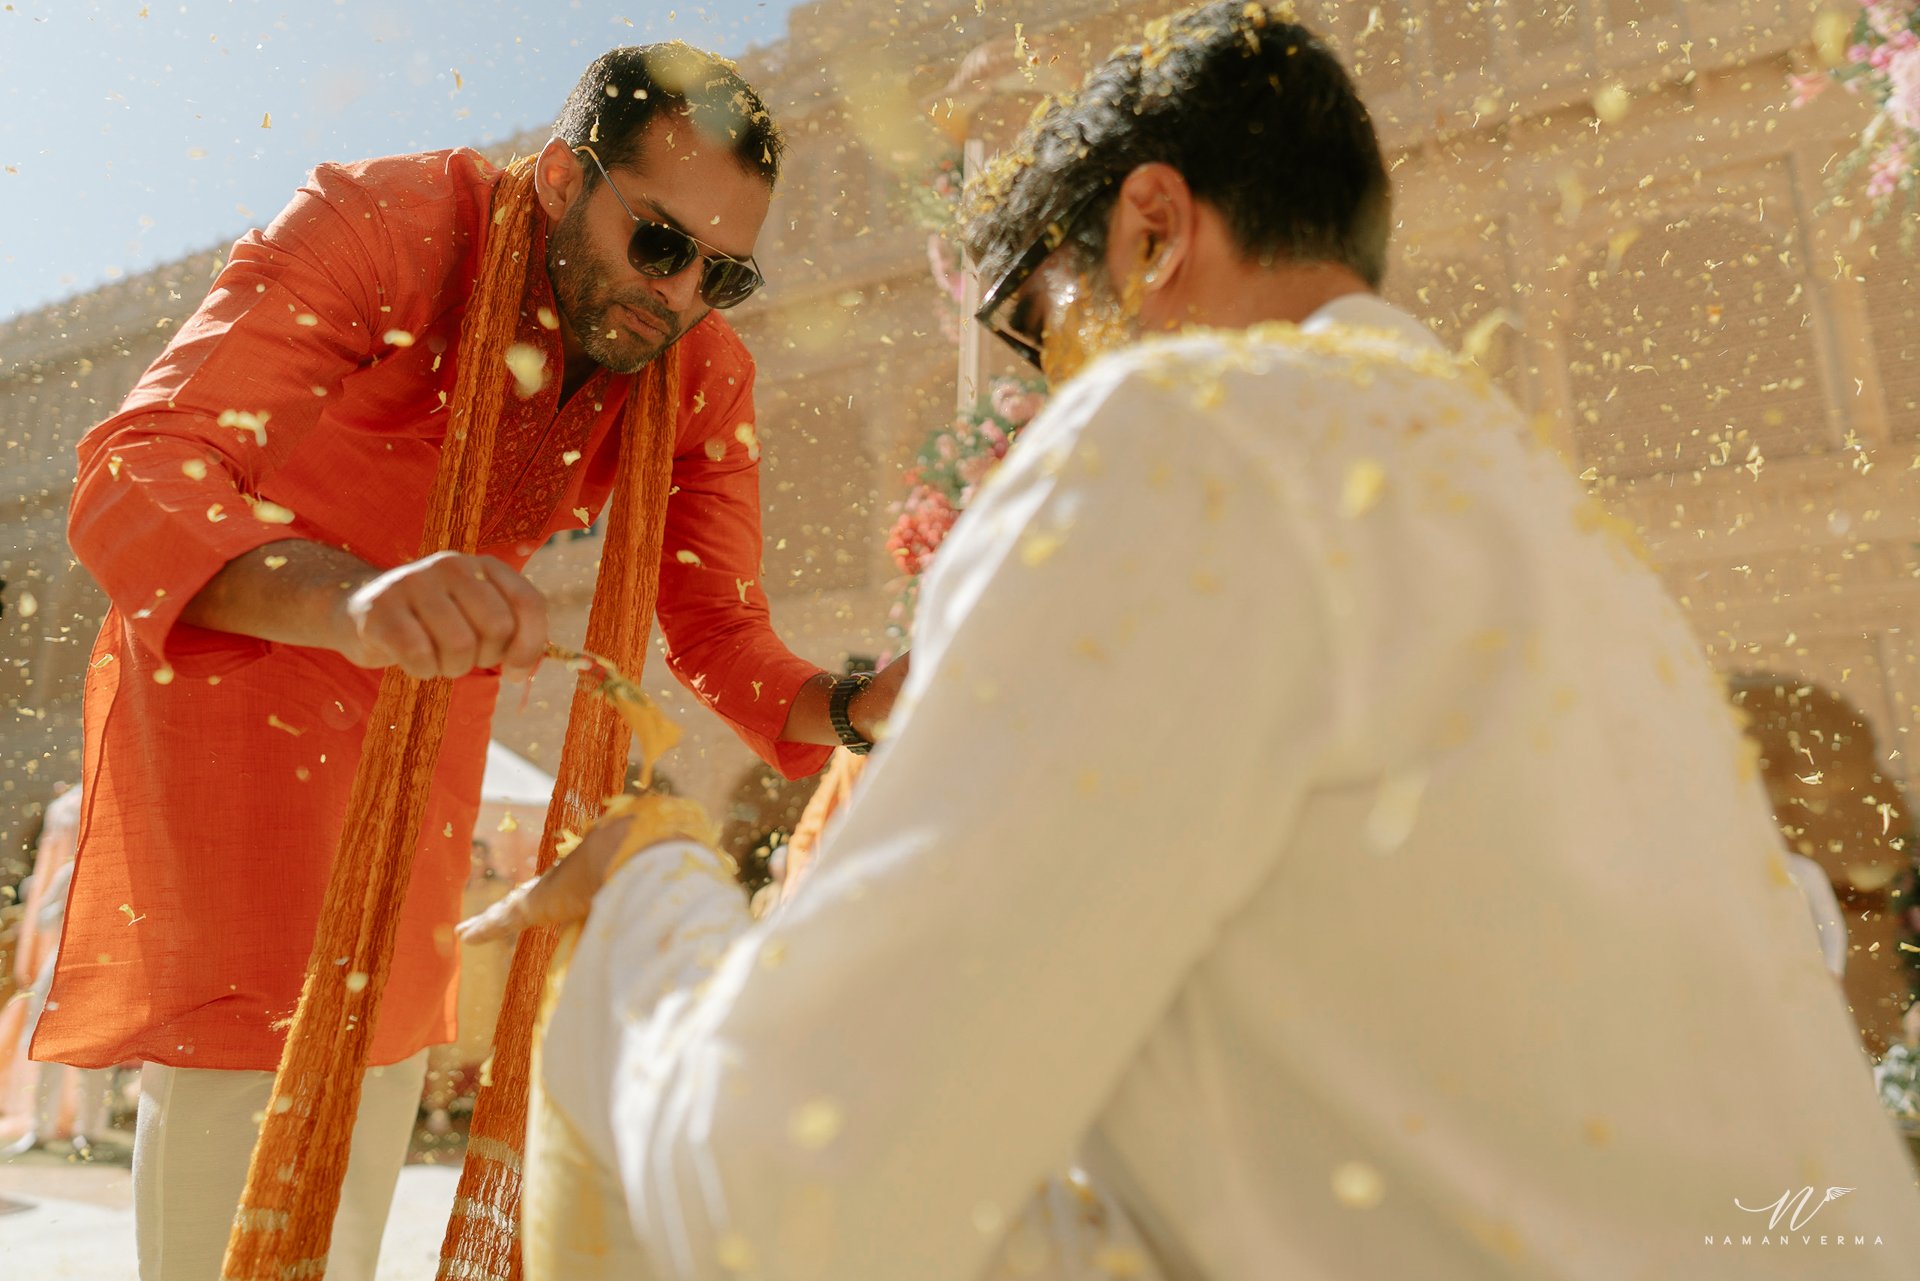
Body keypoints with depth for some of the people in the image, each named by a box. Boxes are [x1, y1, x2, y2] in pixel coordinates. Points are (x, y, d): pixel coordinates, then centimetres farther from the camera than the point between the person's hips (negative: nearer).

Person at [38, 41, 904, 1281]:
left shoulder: (705, 378, -11)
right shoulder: (381, 225, -25)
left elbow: (720, 631, -11)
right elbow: (131, 477, -34)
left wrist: (859, 706, -32)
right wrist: (350, 598, -55)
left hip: (432, 688, 5)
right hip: (229, 656, -4)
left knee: (381, 1049, 14)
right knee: (246, 1064, -12)